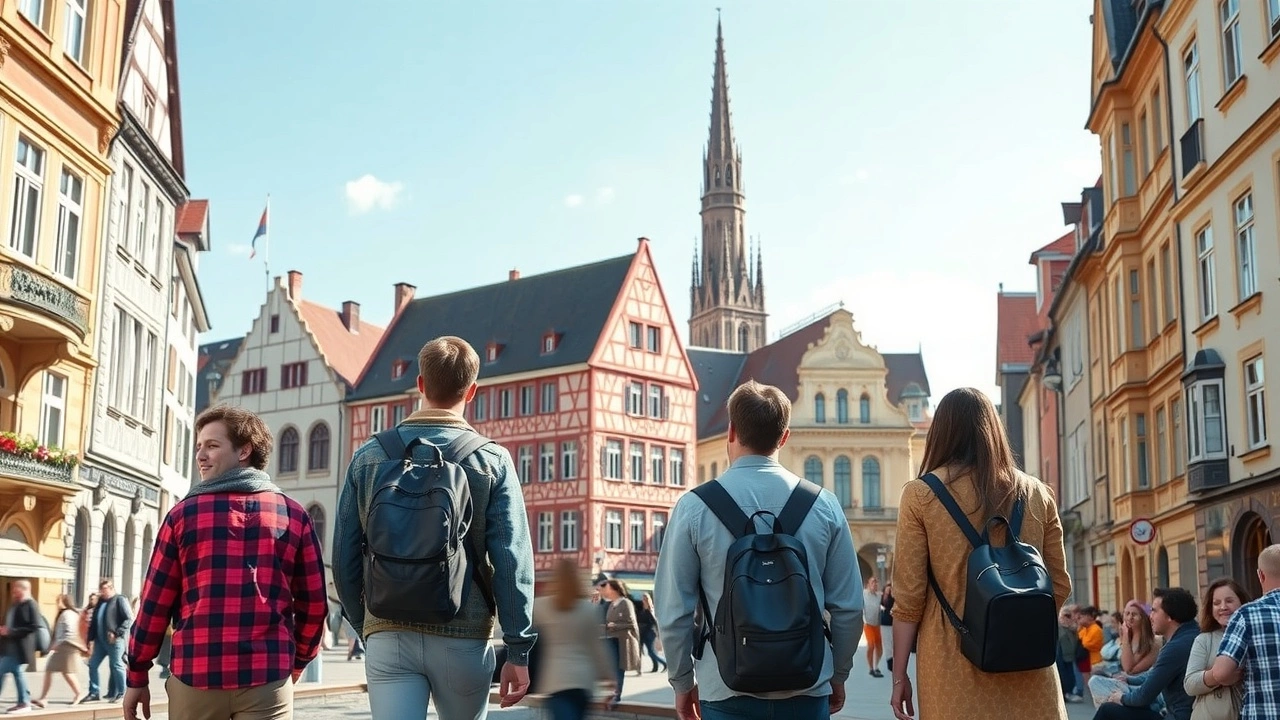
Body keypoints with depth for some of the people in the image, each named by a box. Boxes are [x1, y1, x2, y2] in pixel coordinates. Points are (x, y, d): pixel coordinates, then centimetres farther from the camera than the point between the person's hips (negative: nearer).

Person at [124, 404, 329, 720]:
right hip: (268, 679, 0)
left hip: (194, 676, 0)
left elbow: (155, 603, 1)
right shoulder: (294, 515, 4)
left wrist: (137, 677, 10)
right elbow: (314, 604, 5)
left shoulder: (184, 513, 1)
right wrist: (296, 663, 20)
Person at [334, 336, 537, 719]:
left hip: (388, 637, 1)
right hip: (463, 637, -1)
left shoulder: (369, 456, 4)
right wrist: (519, 651, -3)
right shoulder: (492, 460, -2)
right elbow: (512, 562, -8)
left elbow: (344, 558, 5)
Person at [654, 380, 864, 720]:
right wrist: (837, 676, 15)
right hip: (806, 688, 1)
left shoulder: (694, 507, -7)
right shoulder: (824, 505, -2)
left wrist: (683, 682, 9)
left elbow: (674, 610, -5)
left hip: (727, 691, -1)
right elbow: (848, 606, 1)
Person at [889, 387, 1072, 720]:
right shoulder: (1037, 494, 5)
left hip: (955, 669, -2)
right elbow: (1059, 587, 11)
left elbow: (909, 594, -5)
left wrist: (899, 675, 3)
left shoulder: (921, 494, -4)